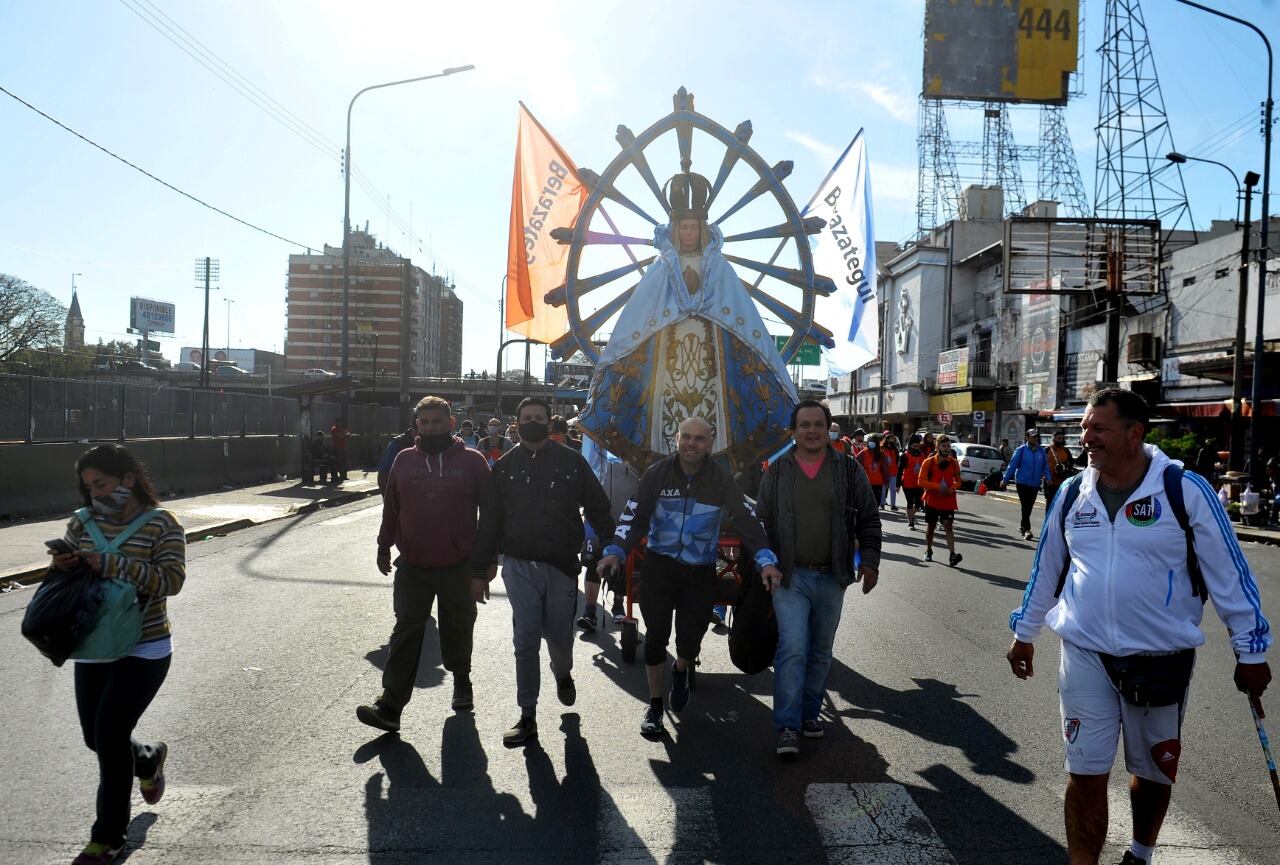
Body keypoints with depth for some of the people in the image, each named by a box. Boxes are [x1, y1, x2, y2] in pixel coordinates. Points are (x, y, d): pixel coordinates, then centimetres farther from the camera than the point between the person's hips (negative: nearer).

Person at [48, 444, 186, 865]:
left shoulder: (161, 524, -11)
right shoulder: (82, 522, 2)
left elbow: (171, 580, -22)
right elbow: (63, 572, 10)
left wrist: (110, 564, -30)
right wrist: (62, 566, -15)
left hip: (144, 651, -5)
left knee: (109, 735, -9)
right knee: (96, 737, 13)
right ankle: (148, 758, 48)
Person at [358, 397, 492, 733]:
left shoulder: (472, 461, -5)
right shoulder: (404, 460, 4)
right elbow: (391, 507, 13)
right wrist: (384, 547, 16)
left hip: (458, 566, -2)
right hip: (412, 566, 2)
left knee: (457, 629, 14)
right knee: (405, 633, 1)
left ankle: (461, 680, 38)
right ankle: (390, 705, 2)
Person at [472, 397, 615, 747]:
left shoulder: (572, 461, 1)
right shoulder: (504, 467, 5)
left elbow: (597, 507, 3)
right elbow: (489, 522, 7)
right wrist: (479, 571, 6)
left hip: (562, 565, -1)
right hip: (519, 566, 1)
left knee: (559, 636, 7)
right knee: (525, 642, 3)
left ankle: (563, 674, 43)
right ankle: (527, 717, 14)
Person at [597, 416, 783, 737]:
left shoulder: (722, 481, -6)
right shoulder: (657, 474, -6)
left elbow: (746, 520, -11)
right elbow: (634, 516, -9)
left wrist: (766, 560, -23)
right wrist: (616, 551, -23)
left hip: (700, 571, 0)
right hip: (659, 565, 0)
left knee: (690, 639, 1)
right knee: (655, 635, 3)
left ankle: (681, 671, 40)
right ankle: (655, 704, 23)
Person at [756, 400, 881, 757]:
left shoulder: (848, 470, 2)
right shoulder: (777, 472, 1)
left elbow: (868, 518, 6)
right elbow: (762, 523, 6)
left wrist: (869, 560, -3)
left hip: (832, 579, 2)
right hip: (790, 577, -2)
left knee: (821, 652, 13)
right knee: (793, 650, -10)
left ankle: (809, 713, 30)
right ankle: (787, 727, -3)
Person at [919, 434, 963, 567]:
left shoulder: (954, 463, 4)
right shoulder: (929, 462, -5)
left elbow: (958, 481, 12)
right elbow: (922, 481, -10)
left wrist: (952, 488, -10)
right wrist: (938, 487, -20)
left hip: (948, 500, 0)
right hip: (932, 500, 0)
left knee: (948, 526, -11)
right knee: (931, 526, 13)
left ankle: (952, 555, -20)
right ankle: (928, 551, 31)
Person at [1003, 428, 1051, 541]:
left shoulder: (1041, 451, 7)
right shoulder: (1021, 450, -5)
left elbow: (1045, 466, 10)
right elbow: (1013, 464, -5)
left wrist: (1047, 478, -5)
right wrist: (1006, 479, -7)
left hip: (1035, 484, 4)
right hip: (1022, 482, -4)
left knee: (1029, 506, 12)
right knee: (1025, 506, -10)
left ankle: (1022, 526, 29)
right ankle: (1027, 529, -9)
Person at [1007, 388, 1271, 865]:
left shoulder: (1186, 489, -12)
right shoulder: (1073, 494, -1)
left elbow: (1229, 573, -6)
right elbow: (1047, 568, 10)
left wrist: (1250, 650, -3)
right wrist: (1024, 633, 16)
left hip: (1162, 659, -1)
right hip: (1084, 655, 2)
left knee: (1154, 772, 18)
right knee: (1086, 773, 4)